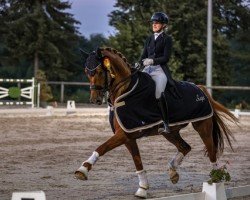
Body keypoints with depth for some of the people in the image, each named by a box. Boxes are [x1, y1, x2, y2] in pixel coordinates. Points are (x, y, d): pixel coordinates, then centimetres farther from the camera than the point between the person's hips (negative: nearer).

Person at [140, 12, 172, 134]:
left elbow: (166, 57, -7)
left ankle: (166, 124, -23)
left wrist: (152, 60, -18)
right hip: (147, 69, 6)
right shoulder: (149, 39, 20)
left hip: (160, 69, -6)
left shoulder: (167, 39, 2)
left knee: (159, 94, -27)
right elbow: (143, 56, 18)